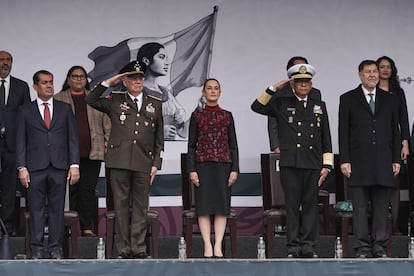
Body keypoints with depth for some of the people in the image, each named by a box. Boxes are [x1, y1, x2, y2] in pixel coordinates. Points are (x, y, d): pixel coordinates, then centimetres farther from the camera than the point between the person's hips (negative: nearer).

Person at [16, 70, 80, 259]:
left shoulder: (65, 109, 12)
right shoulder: (25, 111, 8)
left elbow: (72, 139, 9)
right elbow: (21, 141, 5)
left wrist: (74, 165, -1)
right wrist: (22, 168, -5)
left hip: (59, 167, 1)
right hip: (35, 167, -1)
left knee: (57, 208, 2)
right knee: (36, 209, 0)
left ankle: (55, 248, 7)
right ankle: (37, 249, 6)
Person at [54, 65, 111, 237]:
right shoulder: (58, 99, 10)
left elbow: (107, 124, 15)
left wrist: (109, 144, 5)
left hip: (93, 152, 1)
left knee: (88, 189, -2)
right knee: (72, 190, -2)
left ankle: (87, 227, 1)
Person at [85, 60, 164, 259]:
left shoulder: (155, 104, 14)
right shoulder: (115, 101, 11)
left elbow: (159, 138, 14)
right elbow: (90, 100, 3)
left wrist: (156, 164, 6)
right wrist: (108, 83, 0)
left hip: (143, 163, 1)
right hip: (119, 161, -1)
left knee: (140, 206, 2)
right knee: (121, 205, 1)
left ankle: (139, 248, 6)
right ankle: (124, 248, 5)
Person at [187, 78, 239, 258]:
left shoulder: (227, 116, 8)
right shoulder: (197, 115, 4)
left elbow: (233, 145, 8)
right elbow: (191, 145, 3)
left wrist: (234, 169, -1)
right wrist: (191, 170, -5)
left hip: (223, 165, 1)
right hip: (203, 165, -1)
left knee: (222, 206, -1)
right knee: (204, 206, -3)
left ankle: (218, 246, 2)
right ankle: (208, 246, 1)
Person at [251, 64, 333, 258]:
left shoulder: (319, 107, 15)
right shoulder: (282, 105, 10)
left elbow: (326, 139, 14)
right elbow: (257, 107, 4)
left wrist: (327, 165, 7)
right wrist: (273, 89, -1)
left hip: (313, 164, 2)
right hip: (290, 164, -2)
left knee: (310, 205, 2)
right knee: (292, 205, -1)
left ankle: (307, 245, 8)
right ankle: (293, 247, 3)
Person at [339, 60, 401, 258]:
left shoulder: (389, 99, 13)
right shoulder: (348, 99, 5)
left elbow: (395, 131, 12)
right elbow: (343, 132, 2)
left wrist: (396, 159, 5)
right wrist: (344, 160, -6)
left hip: (383, 162, 2)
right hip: (358, 163, -2)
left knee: (381, 207, 3)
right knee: (360, 207, -2)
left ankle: (379, 247, 8)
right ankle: (362, 247, 1)